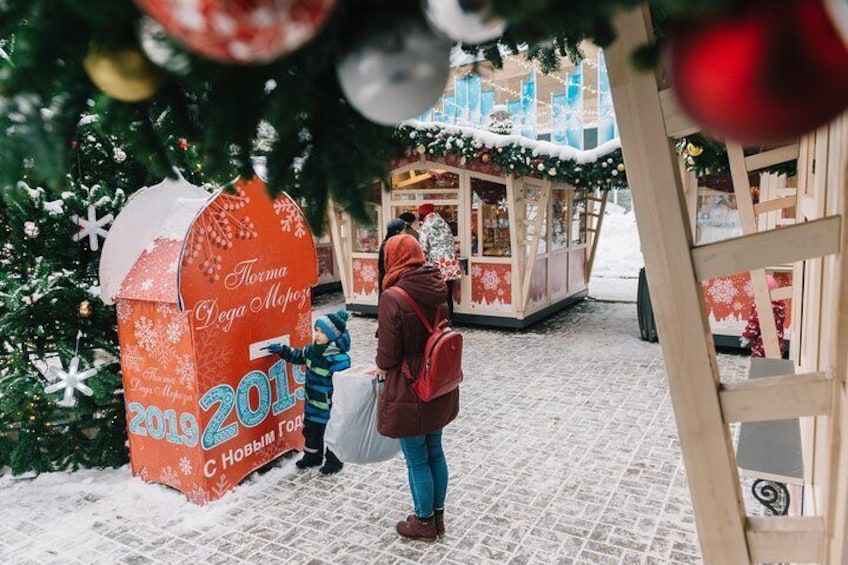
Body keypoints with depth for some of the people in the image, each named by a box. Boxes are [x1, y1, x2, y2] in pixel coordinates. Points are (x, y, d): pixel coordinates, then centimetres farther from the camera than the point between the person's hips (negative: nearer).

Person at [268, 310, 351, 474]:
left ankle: (334, 461, 30)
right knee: (311, 430, 22)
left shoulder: (339, 358, -27)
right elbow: (298, 356, 19)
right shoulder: (312, 349, -2)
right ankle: (312, 456, 43)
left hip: (330, 407, -8)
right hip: (313, 405, 8)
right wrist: (282, 350, 8)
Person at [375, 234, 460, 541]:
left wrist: (382, 370, 6)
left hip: (409, 390, -7)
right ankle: (438, 516, 38)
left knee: (417, 460, 11)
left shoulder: (393, 298, -23)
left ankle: (424, 522, 30)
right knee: (435, 451, 21)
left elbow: (388, 354, -19)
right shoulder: (437, 289, -2)